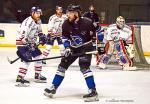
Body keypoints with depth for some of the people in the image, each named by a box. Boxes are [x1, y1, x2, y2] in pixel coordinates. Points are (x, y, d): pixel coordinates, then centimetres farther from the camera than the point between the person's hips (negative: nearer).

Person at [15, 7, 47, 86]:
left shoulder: (38, 21, 3)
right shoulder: (28, 22, -28)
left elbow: (38, 30, 24)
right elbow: (22, 36, -33)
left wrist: (41, 36, 7)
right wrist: (21, 49, -36)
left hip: (31, 42, 10)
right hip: (22, 42, -10)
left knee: (38, 55, 13)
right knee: (27, 59, -22)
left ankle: (37, 75, 26)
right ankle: (20, 78, -21)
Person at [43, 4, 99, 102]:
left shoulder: (87, 22, -23)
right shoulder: (66, 24, -11)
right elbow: (65, 38, 1)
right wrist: (67, 48, -13)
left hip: (86, 47, -5)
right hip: (73, 48, 5)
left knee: (84, 67, -22)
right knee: (63, 65, 4)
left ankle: (93, 91, -19)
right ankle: (53, 88, 15)